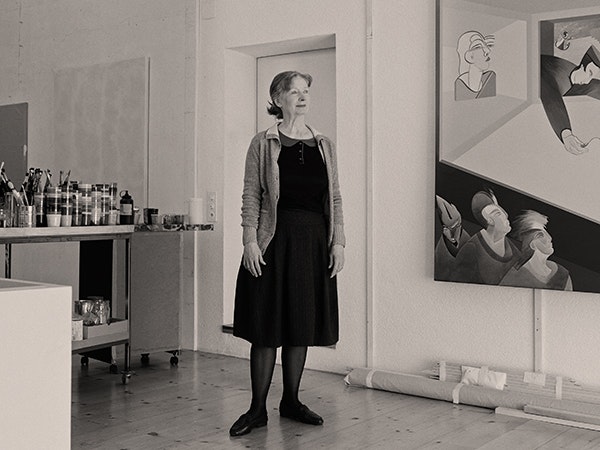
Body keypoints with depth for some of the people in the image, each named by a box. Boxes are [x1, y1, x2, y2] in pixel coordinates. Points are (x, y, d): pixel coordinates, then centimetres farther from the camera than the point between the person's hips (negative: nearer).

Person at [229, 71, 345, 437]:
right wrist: (250, 241, -11)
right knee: (267, 328, 0)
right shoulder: (263, 144, 2)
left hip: (313, 241, 4)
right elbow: (251, 197, -2)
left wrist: (338, 242, 3)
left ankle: (291, 401, 22)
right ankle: (258, 409, 9)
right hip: (275, 240, -3)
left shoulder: (325, 146, 11)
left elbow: (335, 197, 10)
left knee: (301, 326, 9)